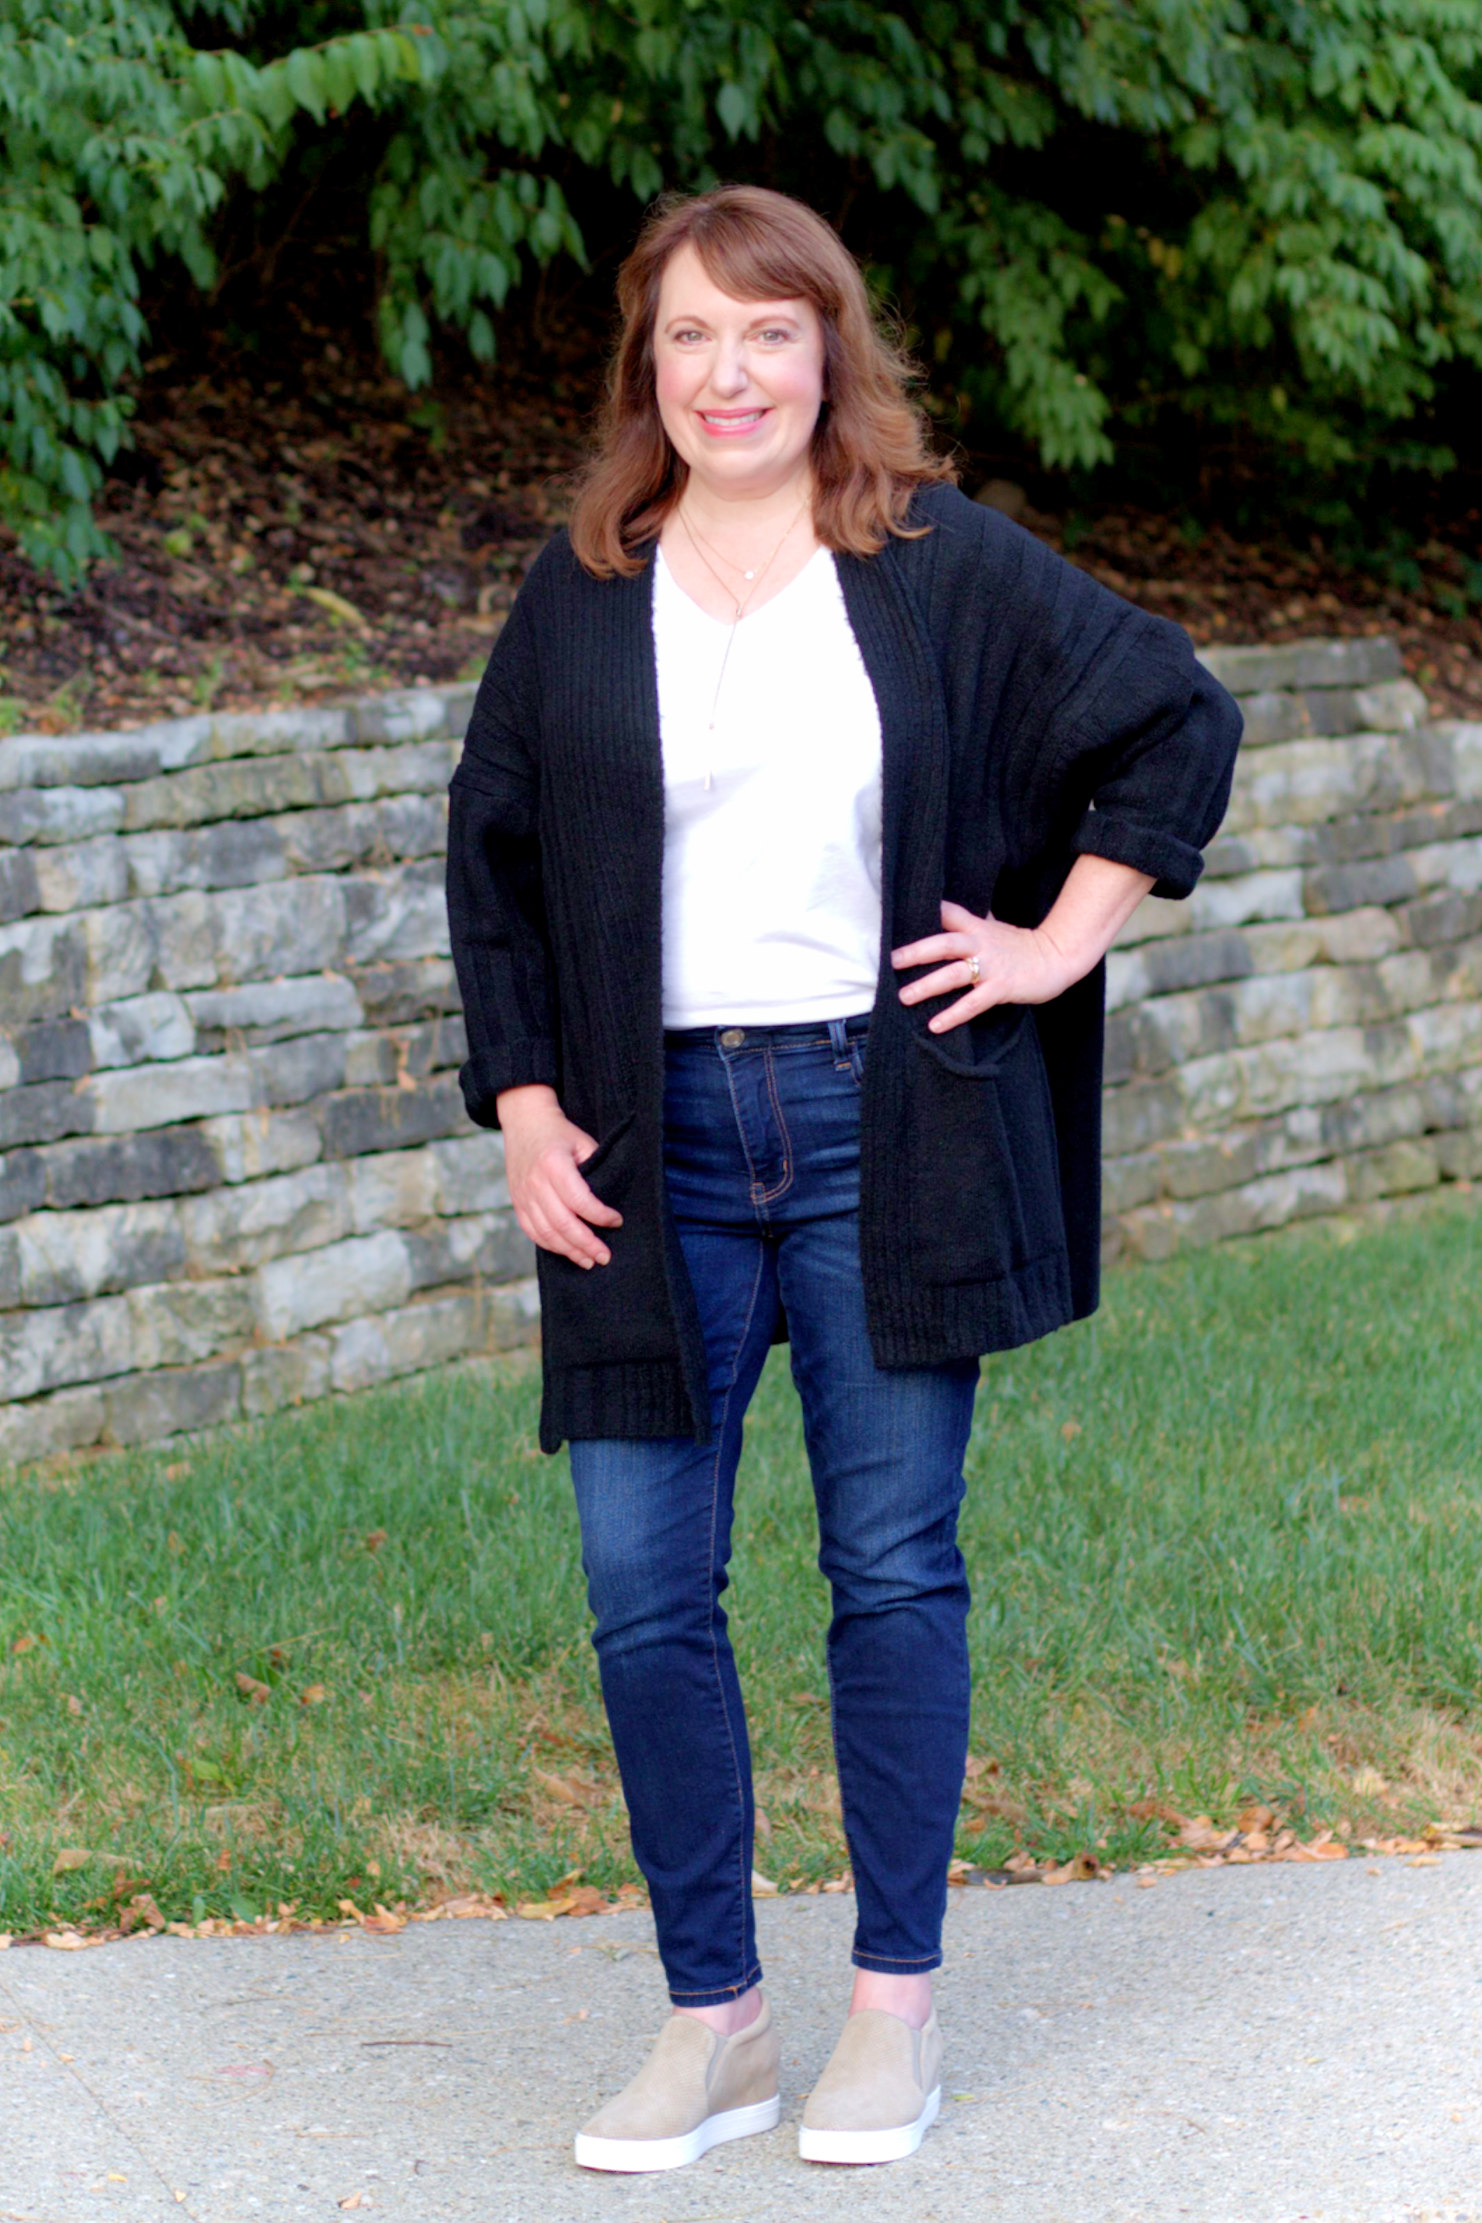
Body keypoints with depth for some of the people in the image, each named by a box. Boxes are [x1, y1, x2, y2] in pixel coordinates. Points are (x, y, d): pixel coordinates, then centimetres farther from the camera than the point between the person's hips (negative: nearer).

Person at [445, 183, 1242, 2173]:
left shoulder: (944, 566, 0)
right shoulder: (581, 594, 6)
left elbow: (1176, 719, 6)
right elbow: (493, 858, 13)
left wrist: (1061, 947, 0)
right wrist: (522, 1106, 4)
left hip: (882, 1125, -2)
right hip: (657, 1141, 2)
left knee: (895, 1570, 4)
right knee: (644, 1591, -1)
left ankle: (898, 2002, 17)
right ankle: (713, 2018, 12)